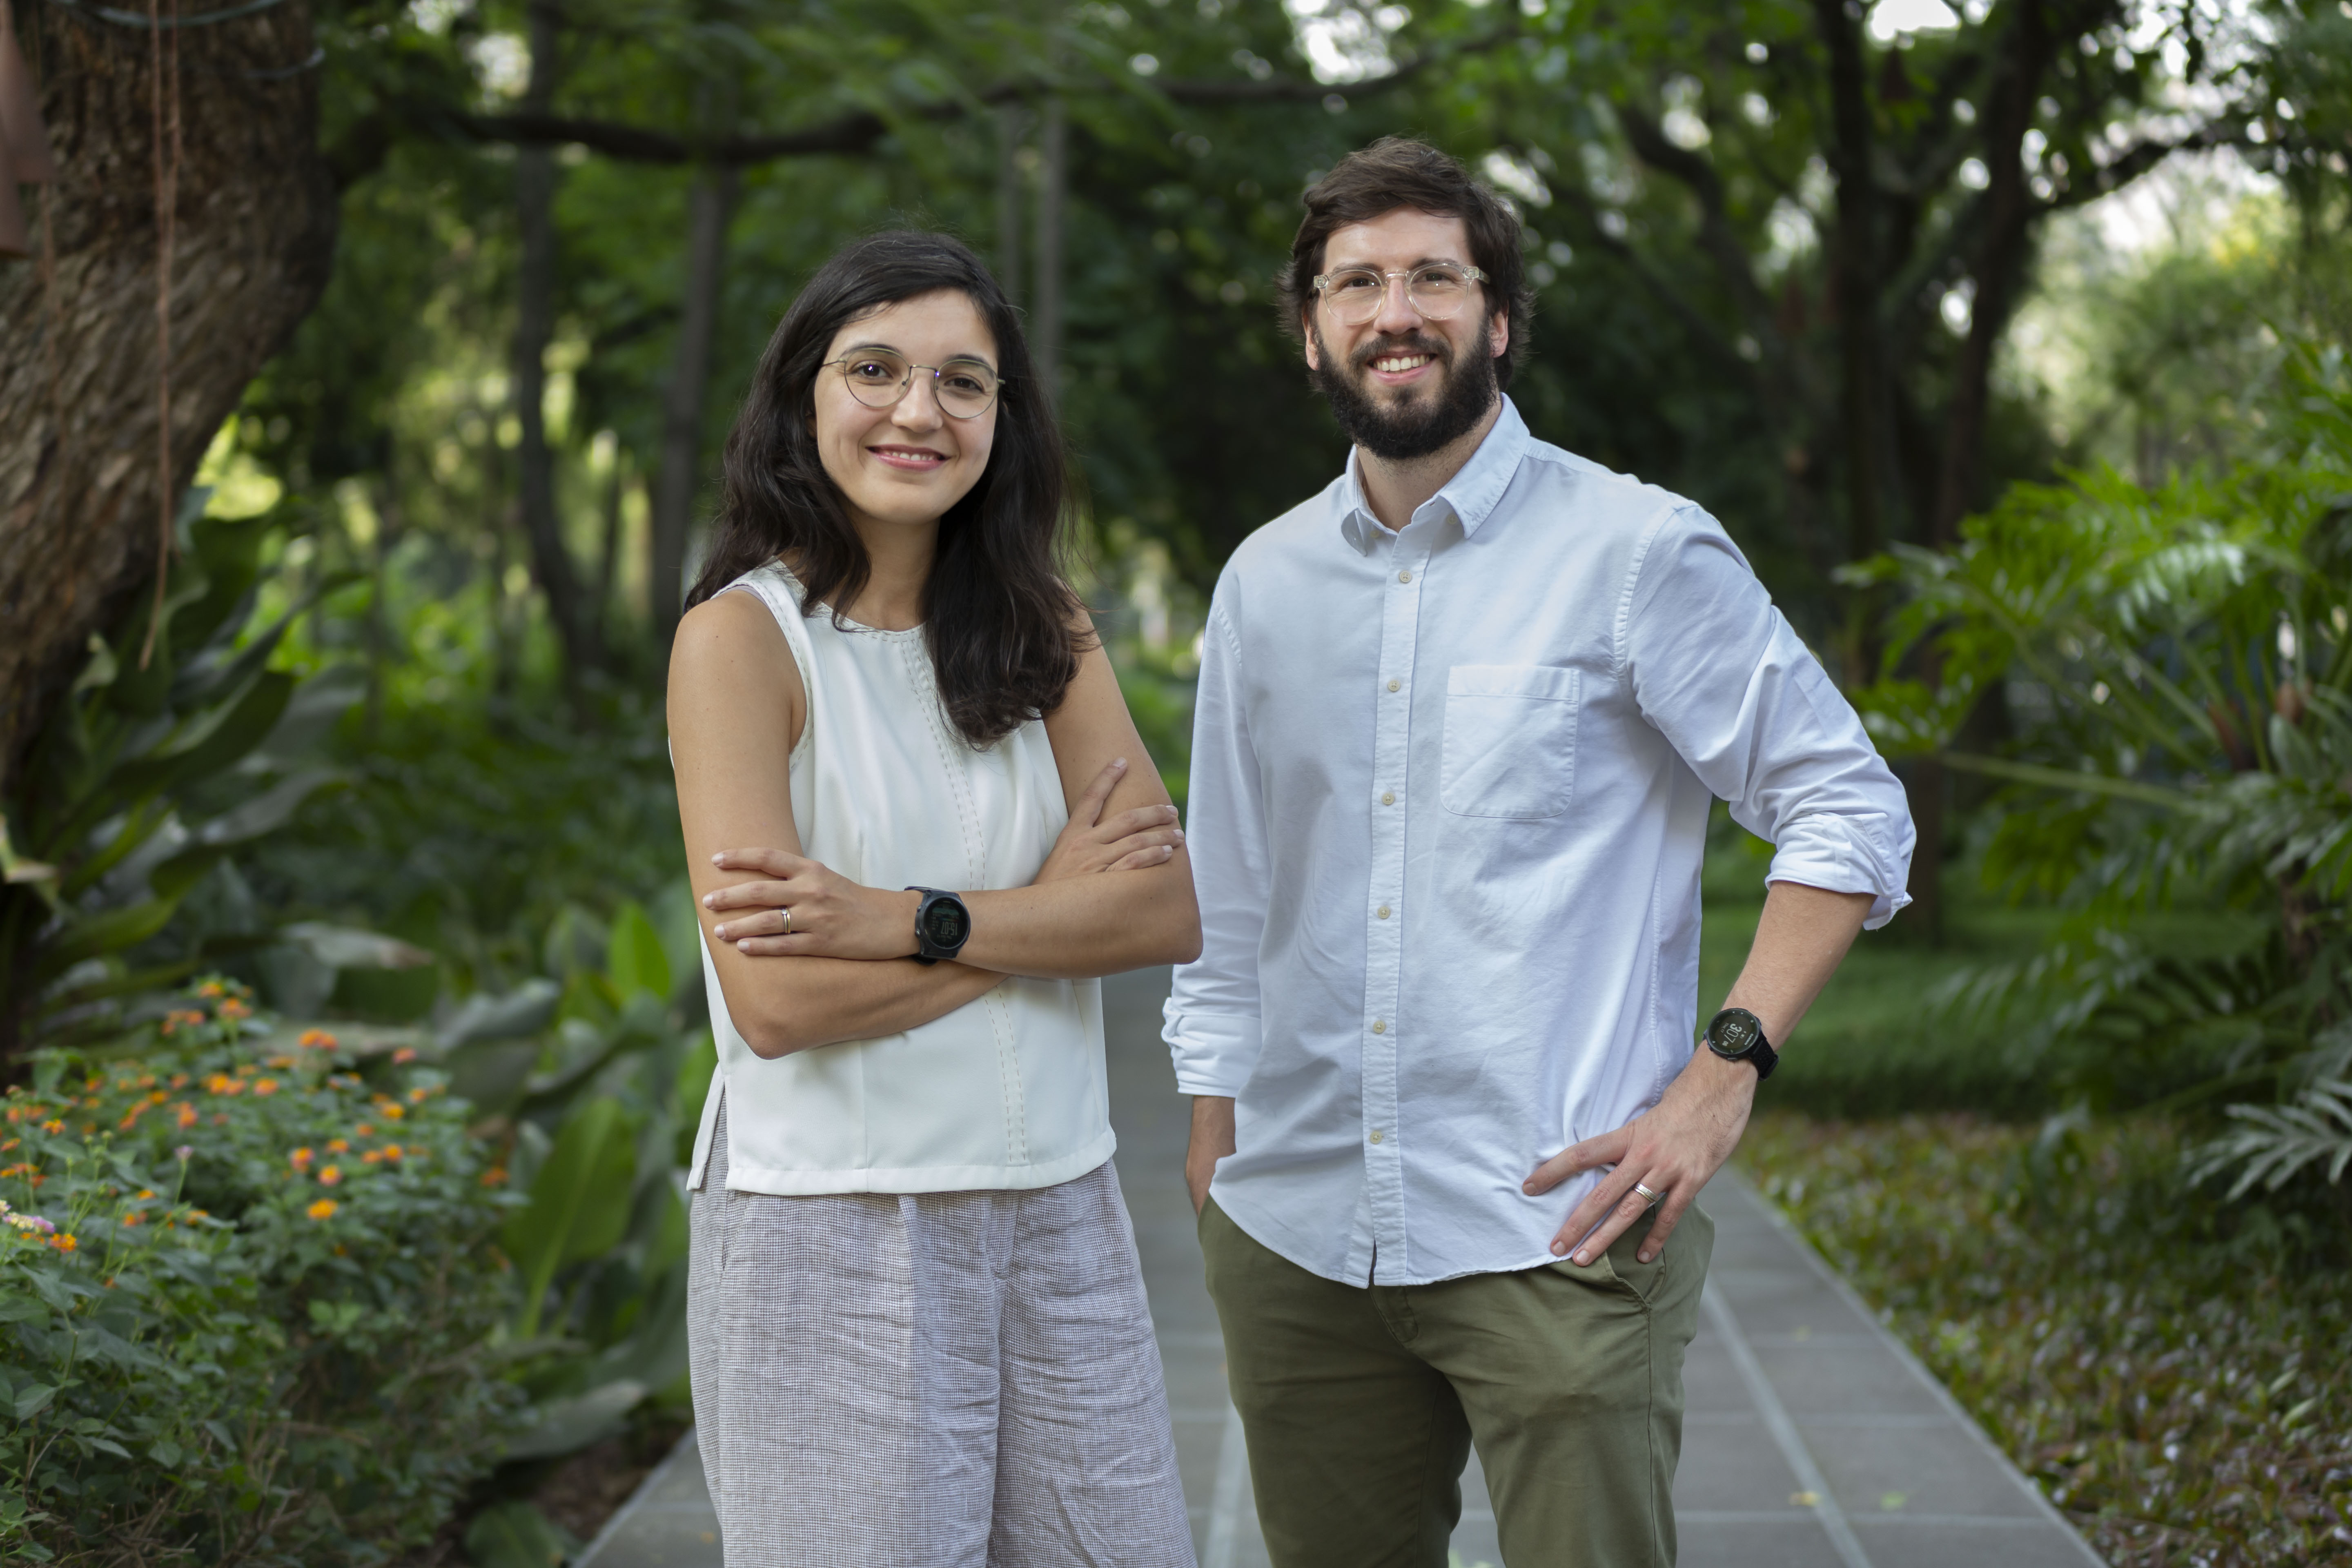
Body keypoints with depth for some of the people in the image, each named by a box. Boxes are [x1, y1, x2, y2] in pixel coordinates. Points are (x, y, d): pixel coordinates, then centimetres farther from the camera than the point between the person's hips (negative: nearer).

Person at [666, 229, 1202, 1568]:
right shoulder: (743, 637, -7)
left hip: (1060, 1217, 5)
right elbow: (774, 1000, -17)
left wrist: (906, 921, -17)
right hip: (832, 1239, -4)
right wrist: (1049, 902, -9)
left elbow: (1169, 912, -4)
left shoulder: (1043, 631, 8)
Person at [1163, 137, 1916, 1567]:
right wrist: (1211, 1158, 14)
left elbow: (1853, 811, -2)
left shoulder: (1637, 551, -3)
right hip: (1294, 1237, 5)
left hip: (1557, 1236, -4)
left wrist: (1727, 1072, -12)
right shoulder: (1266, 581, 11)